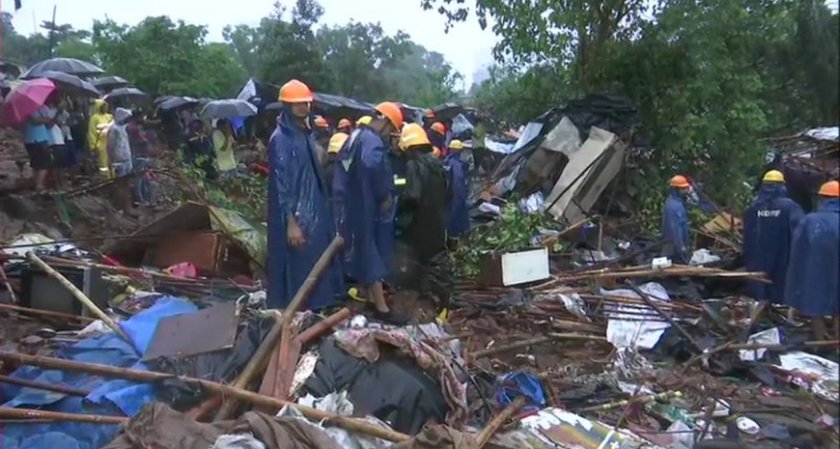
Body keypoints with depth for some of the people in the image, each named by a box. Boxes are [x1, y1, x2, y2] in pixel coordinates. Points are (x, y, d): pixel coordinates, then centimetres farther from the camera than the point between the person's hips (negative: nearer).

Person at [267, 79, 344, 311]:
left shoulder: (305, 134, 11)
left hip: (313, 211, 9)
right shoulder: (280, 139, -15)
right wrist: (291, 222, -21)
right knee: (296, 268, 0)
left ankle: (314, 309, 28)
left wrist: (320, 210, 16)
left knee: (315, 265, 15)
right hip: (295, 215, -9)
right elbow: (281, 183, -19)